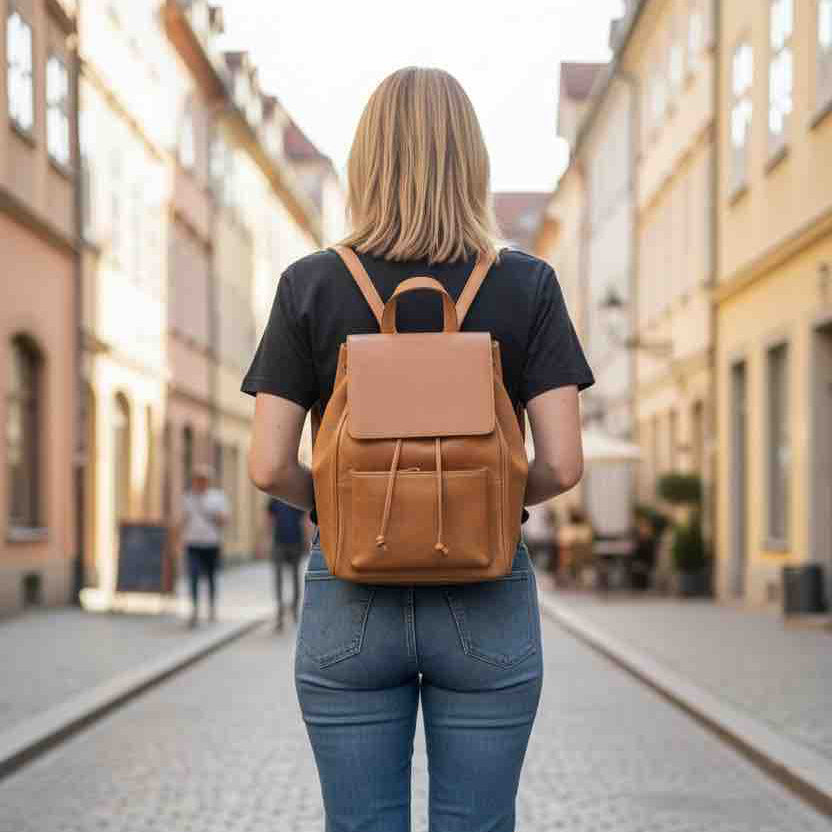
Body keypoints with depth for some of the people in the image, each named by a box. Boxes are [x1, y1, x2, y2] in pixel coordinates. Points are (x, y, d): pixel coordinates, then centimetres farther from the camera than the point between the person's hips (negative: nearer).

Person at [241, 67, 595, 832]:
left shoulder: (310, 287, -4)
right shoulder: (527, 286, -4)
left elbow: (269, 467, -7)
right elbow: (563, 464, -9)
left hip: (348, 602, 0)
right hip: (487, 601, 0)